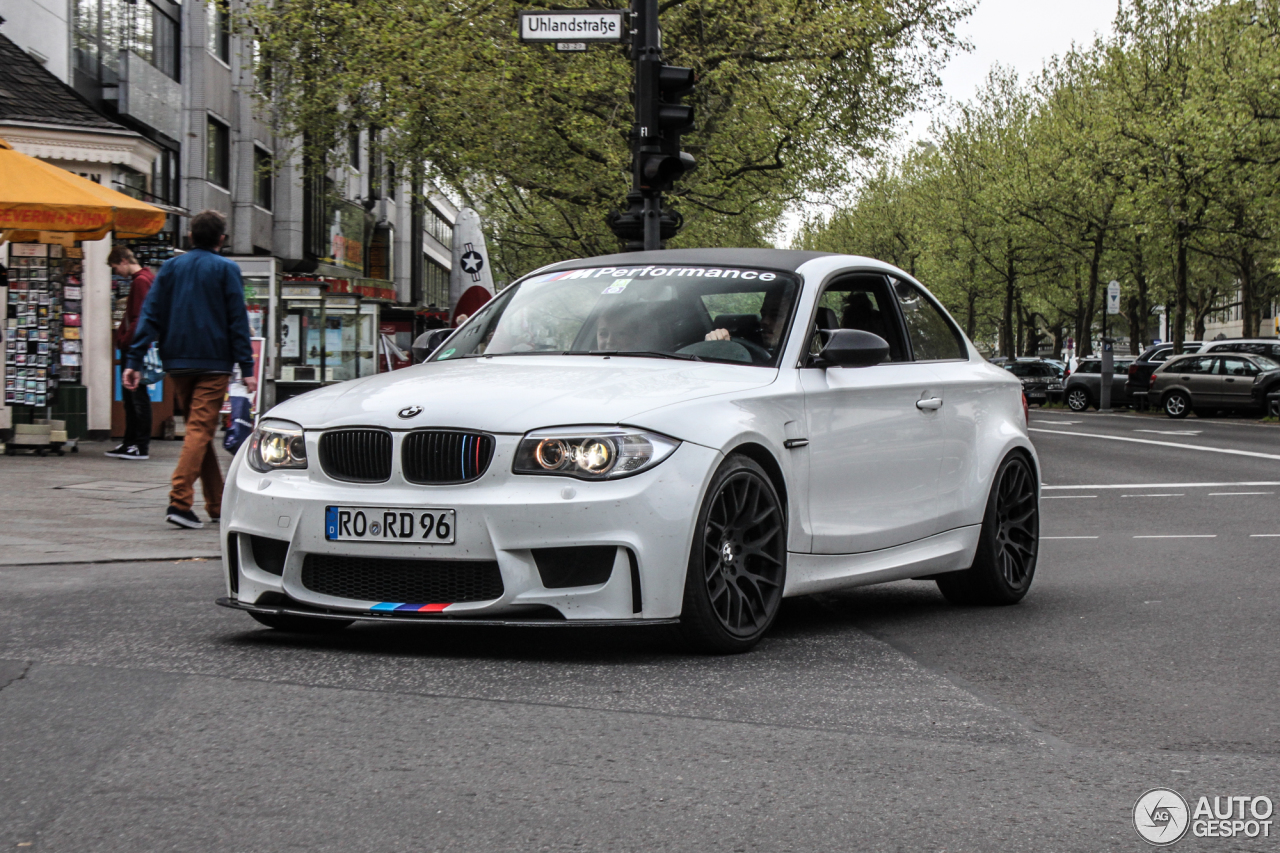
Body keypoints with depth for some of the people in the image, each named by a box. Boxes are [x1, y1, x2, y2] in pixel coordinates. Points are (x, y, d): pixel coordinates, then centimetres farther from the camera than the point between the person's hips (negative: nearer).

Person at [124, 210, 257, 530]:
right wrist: (247, 368, -5)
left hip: (178, 363, 5)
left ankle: (216, 503, 20)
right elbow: (238, 321, -6)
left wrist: (134, 361, 1)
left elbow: (150, 315, 4)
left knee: (199, 430, 14)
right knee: (201, 430, -7)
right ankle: (179, 501, -20)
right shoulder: (226, 269, -2)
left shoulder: (171, 267, 9)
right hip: (213, 363, -5)